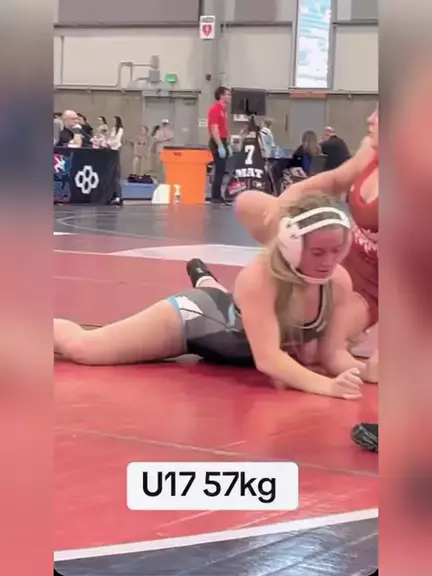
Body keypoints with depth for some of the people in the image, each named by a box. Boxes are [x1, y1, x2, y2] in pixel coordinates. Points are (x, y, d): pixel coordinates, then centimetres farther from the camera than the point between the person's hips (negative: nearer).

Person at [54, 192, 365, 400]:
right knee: (81, 348, -9)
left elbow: (329, 351, -13)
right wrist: (327, 386, -57)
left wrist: (358, 369, -34)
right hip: (199, 316, -6)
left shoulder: (339, 282, -23)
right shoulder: (259, 276, -40)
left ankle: (207, 282, 50)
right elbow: (267, 358, -44)